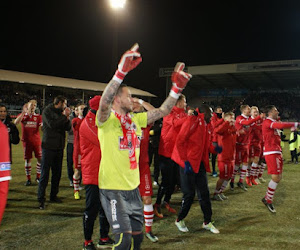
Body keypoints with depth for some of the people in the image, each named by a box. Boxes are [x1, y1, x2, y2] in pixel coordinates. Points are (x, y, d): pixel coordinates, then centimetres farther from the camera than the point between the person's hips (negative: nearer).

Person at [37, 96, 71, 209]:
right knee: (45, 173, -4)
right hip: (49, 146, -6)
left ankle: (53, 195, 23)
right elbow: (52, 124, -19)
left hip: (59, 147, 6)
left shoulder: (61, 113, 12)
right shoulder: (47, 111, -4)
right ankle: (41, 199, 1)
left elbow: (68, 128, 7)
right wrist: (64, 116, -13)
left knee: (57, 173, 11)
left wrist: (67, 118, -8)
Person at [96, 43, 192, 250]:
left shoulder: (136, 119, 7)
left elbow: (162, 111, 9)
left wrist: (177, 87, -2)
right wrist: (122, 71, -44)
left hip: (133, 187, 7)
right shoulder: (107, 119, -13)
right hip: (113, 188, -7)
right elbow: (104, 103, -34)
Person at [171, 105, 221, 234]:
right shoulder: (192, 121, -14)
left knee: (204, 193, 10)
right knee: (189, 193, -1)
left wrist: (215, 149, 0)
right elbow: (180, 142, -19)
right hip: (188, 163, -8)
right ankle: (179, 220, 19)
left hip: (200, 163, 8)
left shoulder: (204, 124, 13)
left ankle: (207, 222, 22)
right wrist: (185, 161, -23)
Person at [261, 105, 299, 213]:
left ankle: (267, 198, 21)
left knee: (278, 177, 11)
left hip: (277, 152, 10)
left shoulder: (274, 123, 20)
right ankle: (268, 201, 5)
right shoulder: (267, 122, -13)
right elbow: (282, 125, -25)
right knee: (275, 177, -9)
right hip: (271, 153, -10)